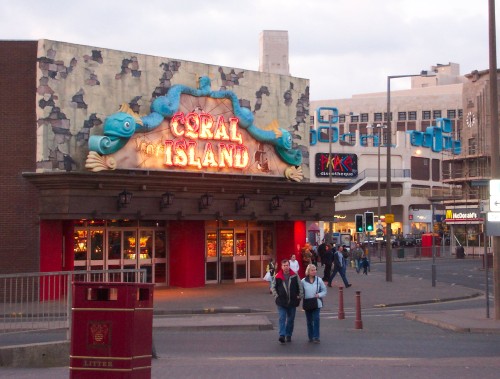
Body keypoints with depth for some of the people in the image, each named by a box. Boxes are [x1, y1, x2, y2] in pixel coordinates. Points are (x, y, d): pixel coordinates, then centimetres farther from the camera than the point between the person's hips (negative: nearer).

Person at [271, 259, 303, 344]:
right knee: (282, 318, -10)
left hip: (292, 302, 1)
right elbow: (273, 287, 9)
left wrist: (300, 296, -1)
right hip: (281, 302, -1)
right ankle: (282, 335, -15)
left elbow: (300, 286, 5)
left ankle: (288, 335, 22)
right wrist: (276, 295, 1)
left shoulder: (295, 276, -1)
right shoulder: (277, 276, -2)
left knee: (291, 319, 10)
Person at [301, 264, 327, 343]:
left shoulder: (319, 280, 2)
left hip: (317, 303, -1)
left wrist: (319, 295, -11)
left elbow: (324, 291, 6)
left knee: (316, 319, -11)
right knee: (309, 321, 8)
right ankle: (310, 337, 19)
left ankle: (316, 337, -8)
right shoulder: (303, 281, 1)